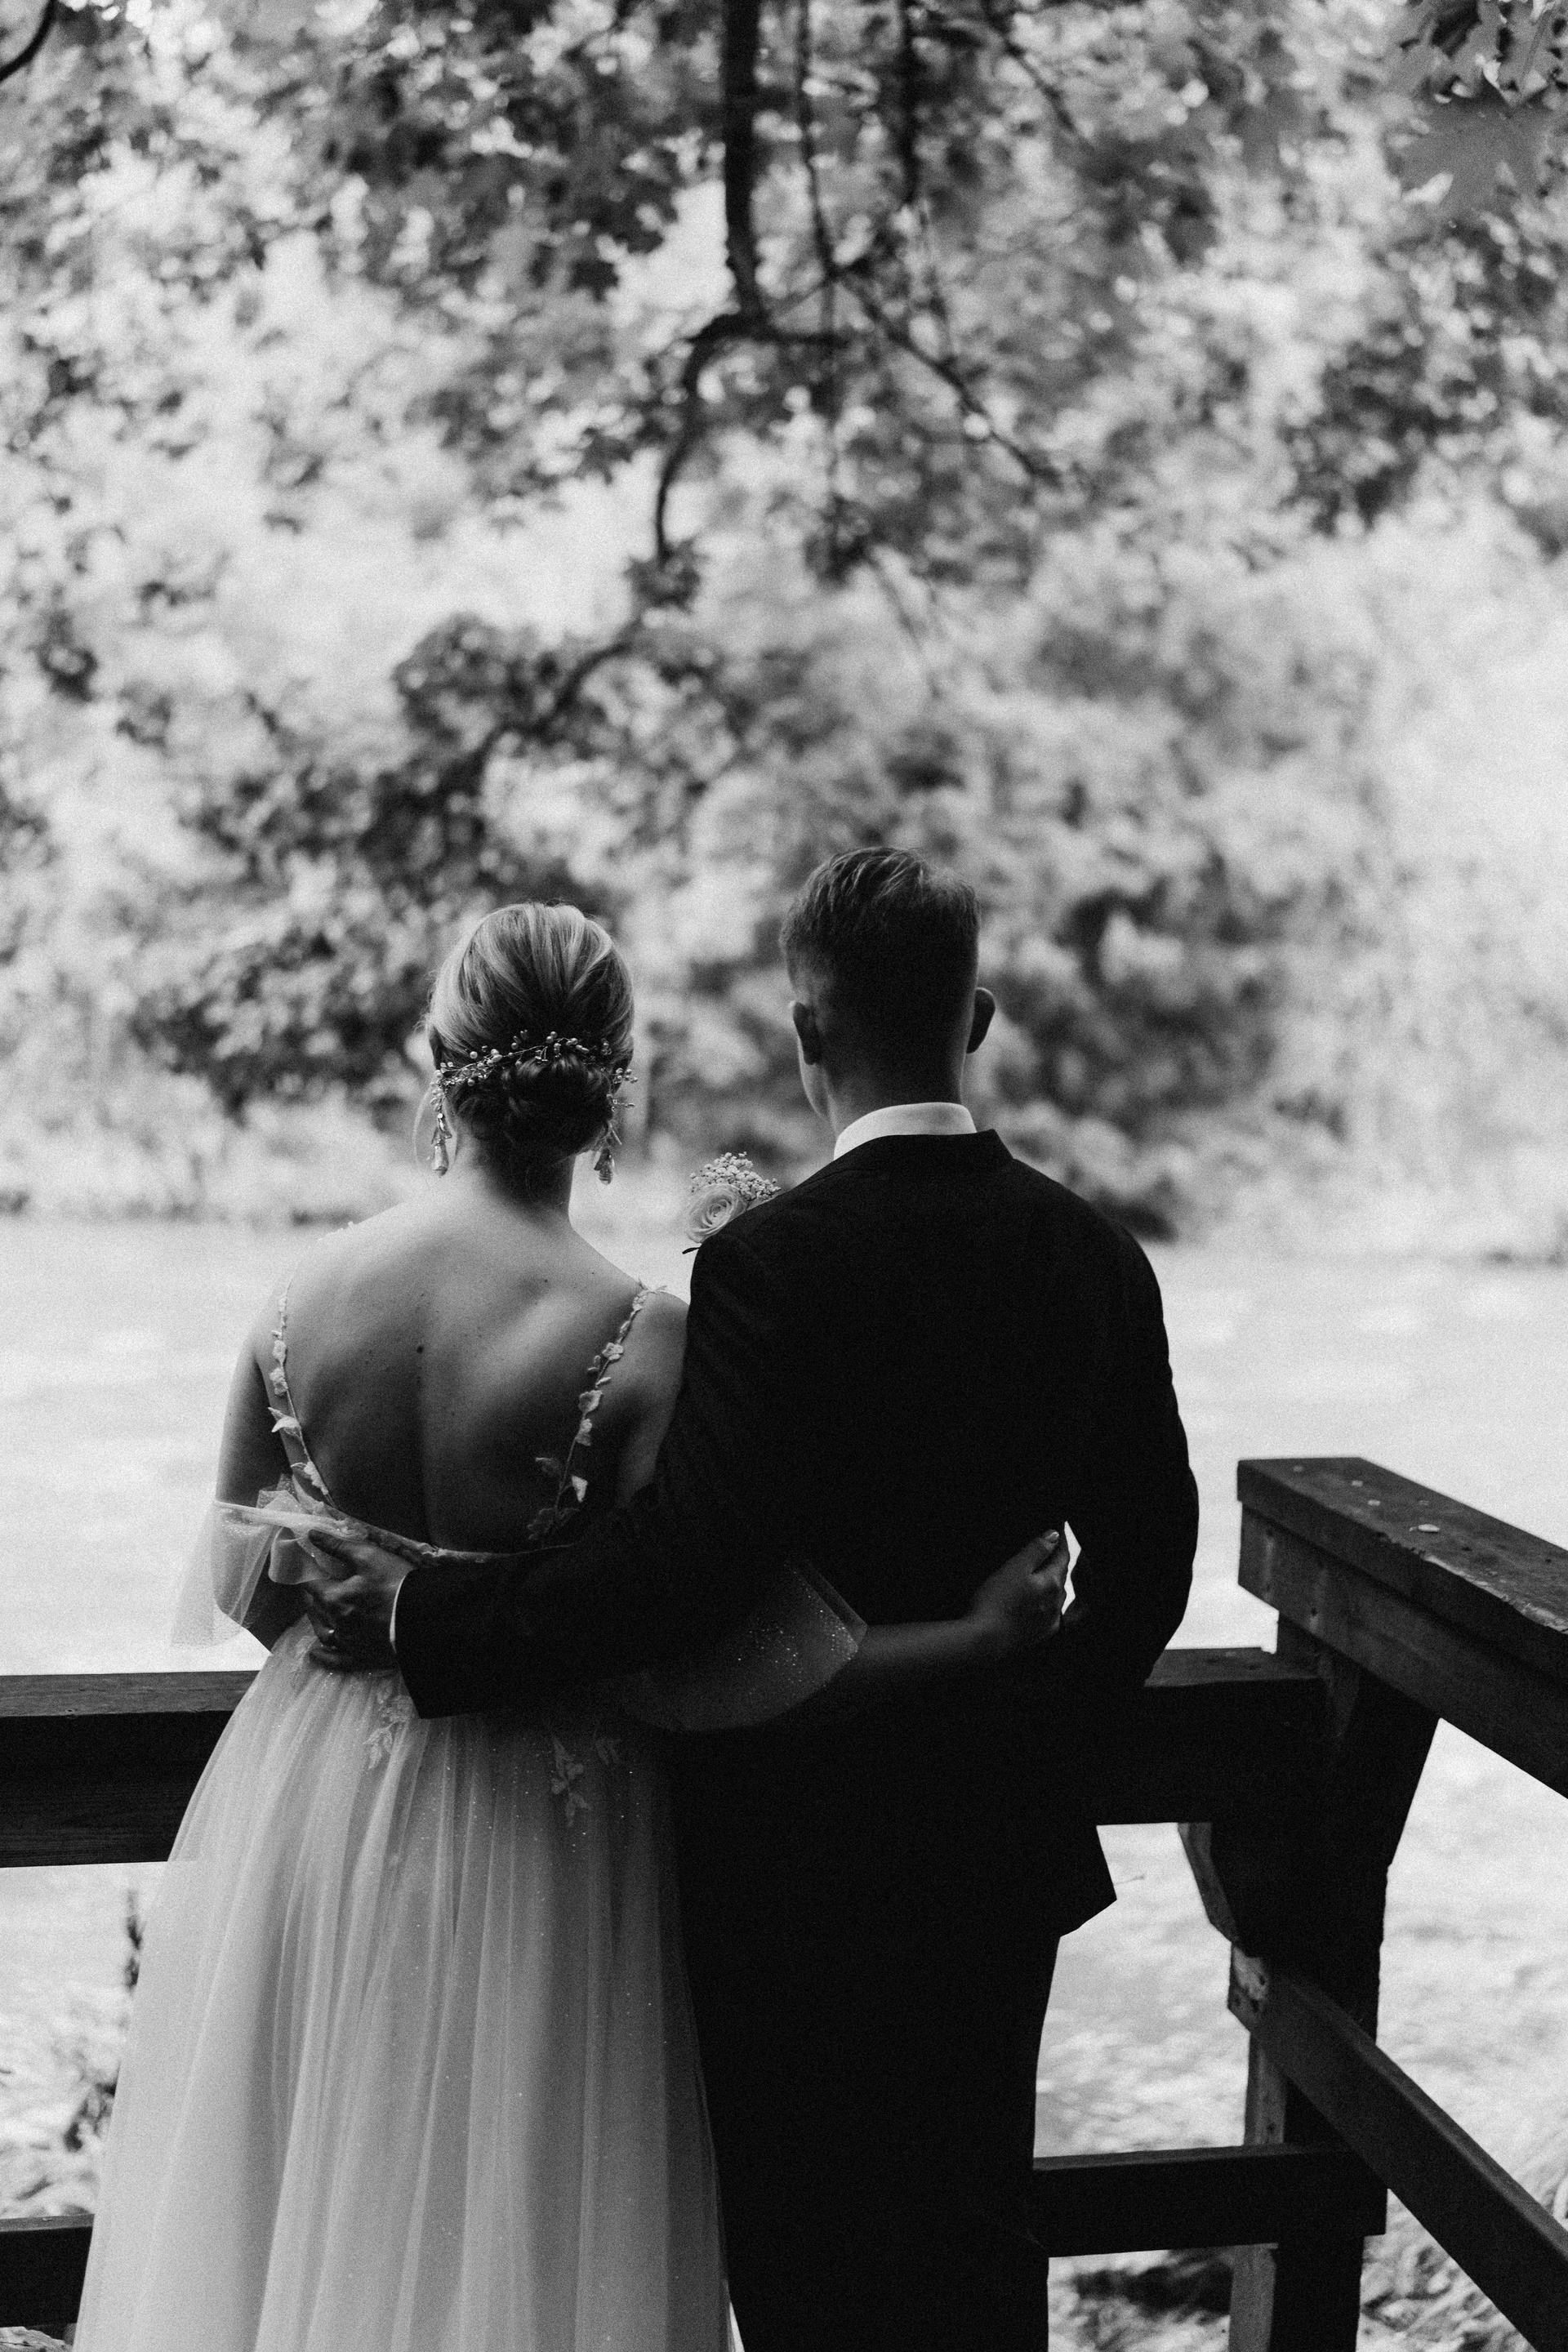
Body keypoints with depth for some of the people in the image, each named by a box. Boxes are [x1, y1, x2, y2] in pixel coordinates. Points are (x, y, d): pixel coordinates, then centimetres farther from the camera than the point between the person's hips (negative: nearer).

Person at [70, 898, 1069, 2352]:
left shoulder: (308, 1296, -8)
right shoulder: (636, 1343, -20)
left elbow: (245, 1592, 3)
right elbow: (676, 1670, -22)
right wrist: (979, 1639, -16)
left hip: (310, 1808, 4)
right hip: (532, 1845, -4)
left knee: (300, 2217, 21)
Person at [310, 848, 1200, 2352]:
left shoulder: (773, 1264, -21)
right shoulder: (1097, 1259, -1)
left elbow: (684, 1562, -26)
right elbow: (1146, 1556, 6)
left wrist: (426, 1618, -17)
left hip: (800, 1857, -6)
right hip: (1003, 1848, 6)